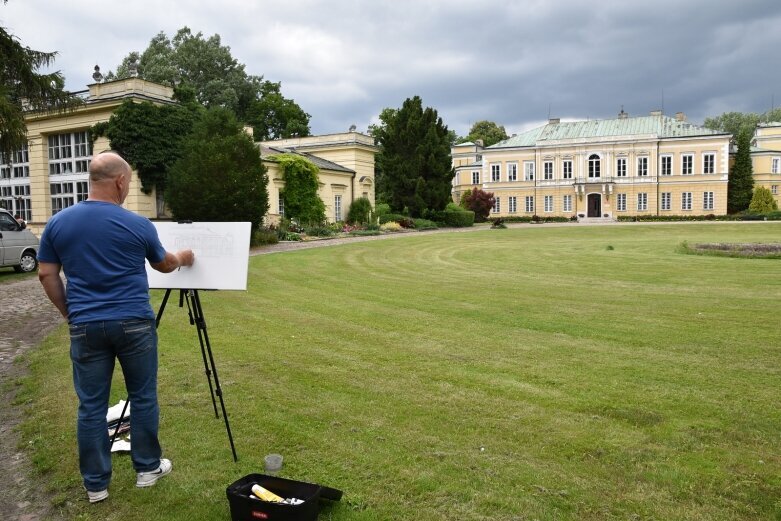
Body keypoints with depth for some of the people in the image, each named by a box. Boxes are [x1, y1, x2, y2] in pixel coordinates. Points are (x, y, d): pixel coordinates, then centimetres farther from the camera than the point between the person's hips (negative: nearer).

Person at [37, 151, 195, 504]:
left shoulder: (58, 222, 1)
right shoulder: (138, 224, -5)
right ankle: (147, 468, 25)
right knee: (143, 398, 13)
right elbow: (163, 265, 11)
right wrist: (182, 258, 33)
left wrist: (69, 313, 15)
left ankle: (95, 484, 19)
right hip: (133, 324, -2)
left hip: (85, 326, 2)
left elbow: (47, 275, 5)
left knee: (91, 406, 10)